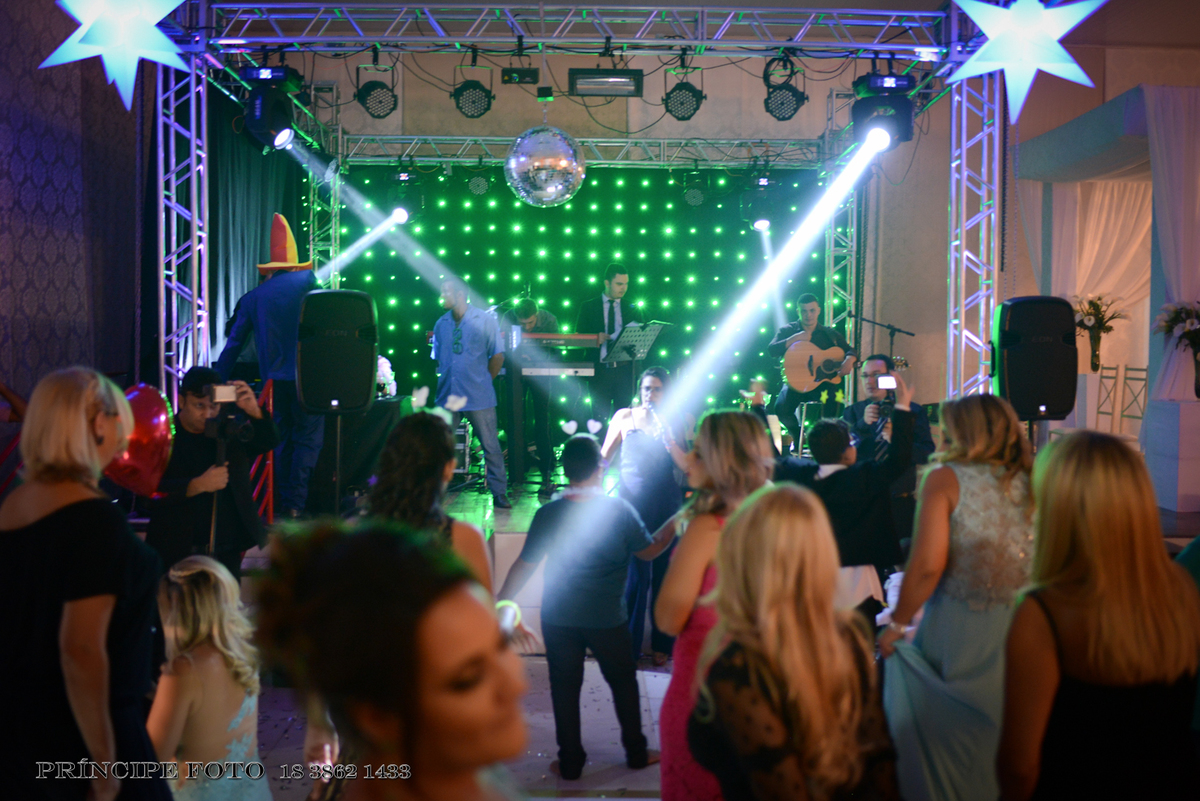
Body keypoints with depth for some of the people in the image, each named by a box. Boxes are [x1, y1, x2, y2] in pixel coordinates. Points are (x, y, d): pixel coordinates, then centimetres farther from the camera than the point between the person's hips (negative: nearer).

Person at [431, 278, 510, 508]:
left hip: (478, 396, -4)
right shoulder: (441, 324, 10)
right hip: (448, 395, 4)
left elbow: (498, 355, 1)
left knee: (490, 446, 0)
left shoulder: (485, 320, -1)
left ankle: (499, 494, 8)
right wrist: (446, 377, 11)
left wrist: (484, 380, 2)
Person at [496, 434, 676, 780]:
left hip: (559, 620, 0)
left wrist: (500, 603, 4)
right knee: (623, 683, 19)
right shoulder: (619, 510, -15)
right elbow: (650, 550, -1)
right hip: (608, 620, 0)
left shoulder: (548, 514, -14)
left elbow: (525, 565, -8)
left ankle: (571, 762, 25)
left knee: (565, 688, 14)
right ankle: (636, 752, 33)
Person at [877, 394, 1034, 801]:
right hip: (1019, 630, 4)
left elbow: (927, 566, -16)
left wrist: (897, 623, -5)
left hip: (957, 628, -3)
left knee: (950, 730, 12)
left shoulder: (946, 479, -9)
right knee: (1005, 729, 18)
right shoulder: (1031, 483, 0)